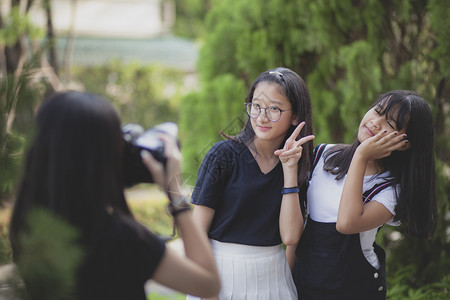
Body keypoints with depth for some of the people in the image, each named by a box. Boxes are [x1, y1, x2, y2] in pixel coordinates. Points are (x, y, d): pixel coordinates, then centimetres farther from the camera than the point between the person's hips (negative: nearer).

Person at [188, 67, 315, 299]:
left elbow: (289, 236, -10)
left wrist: (290, 171, -13)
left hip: (272, 278, 4)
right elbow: (198, 231, -10)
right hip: (222, 273, -3)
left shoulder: (295, 166, 2)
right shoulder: (224, 154, -10)